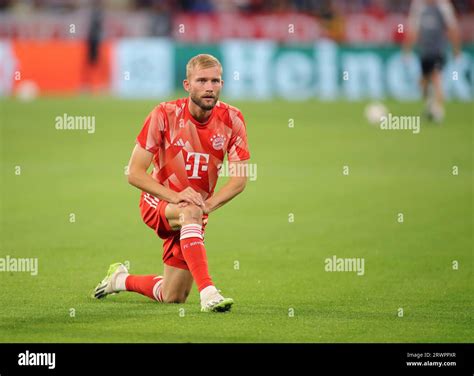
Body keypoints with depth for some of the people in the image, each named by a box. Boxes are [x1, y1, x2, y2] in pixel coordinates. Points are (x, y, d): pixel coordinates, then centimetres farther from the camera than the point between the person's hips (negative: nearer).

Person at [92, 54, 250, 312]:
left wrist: (208, 204, -27)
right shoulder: (165, 114, -18)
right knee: (190, 213, -40)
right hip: (158, 202, -4)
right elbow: (134, 173, -18)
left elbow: (239, 179, -10)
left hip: (196, 209, 4)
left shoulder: (232, 119, -11)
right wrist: (175, 196, -31)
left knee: (172, 298, 6)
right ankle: (208, 292, -47)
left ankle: (121, 279, 35)